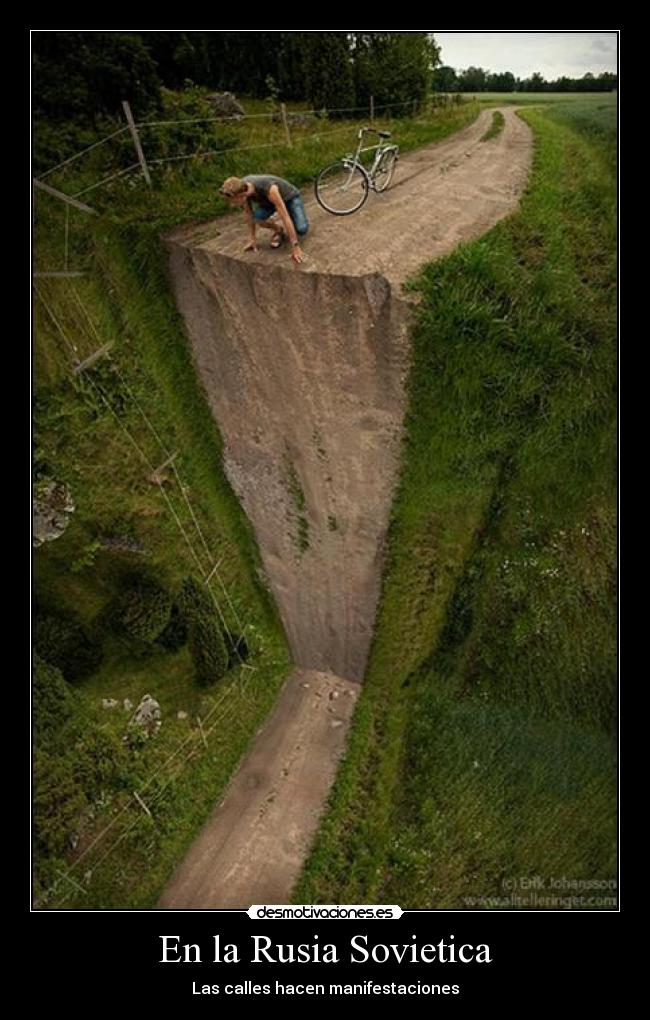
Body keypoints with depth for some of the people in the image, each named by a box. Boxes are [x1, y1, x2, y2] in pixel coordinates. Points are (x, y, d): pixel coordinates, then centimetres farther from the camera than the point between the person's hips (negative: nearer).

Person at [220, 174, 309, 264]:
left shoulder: (269, 189, -46)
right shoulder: (240, 187, -28)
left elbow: (285, 217, -46)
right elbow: (248, 212, -11)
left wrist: (295, 246, -47)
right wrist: (253, 238, -8)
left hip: (290, 197, -4)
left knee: (301, 230, -29)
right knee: (257, 218, -28)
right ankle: (279, 230, 5)